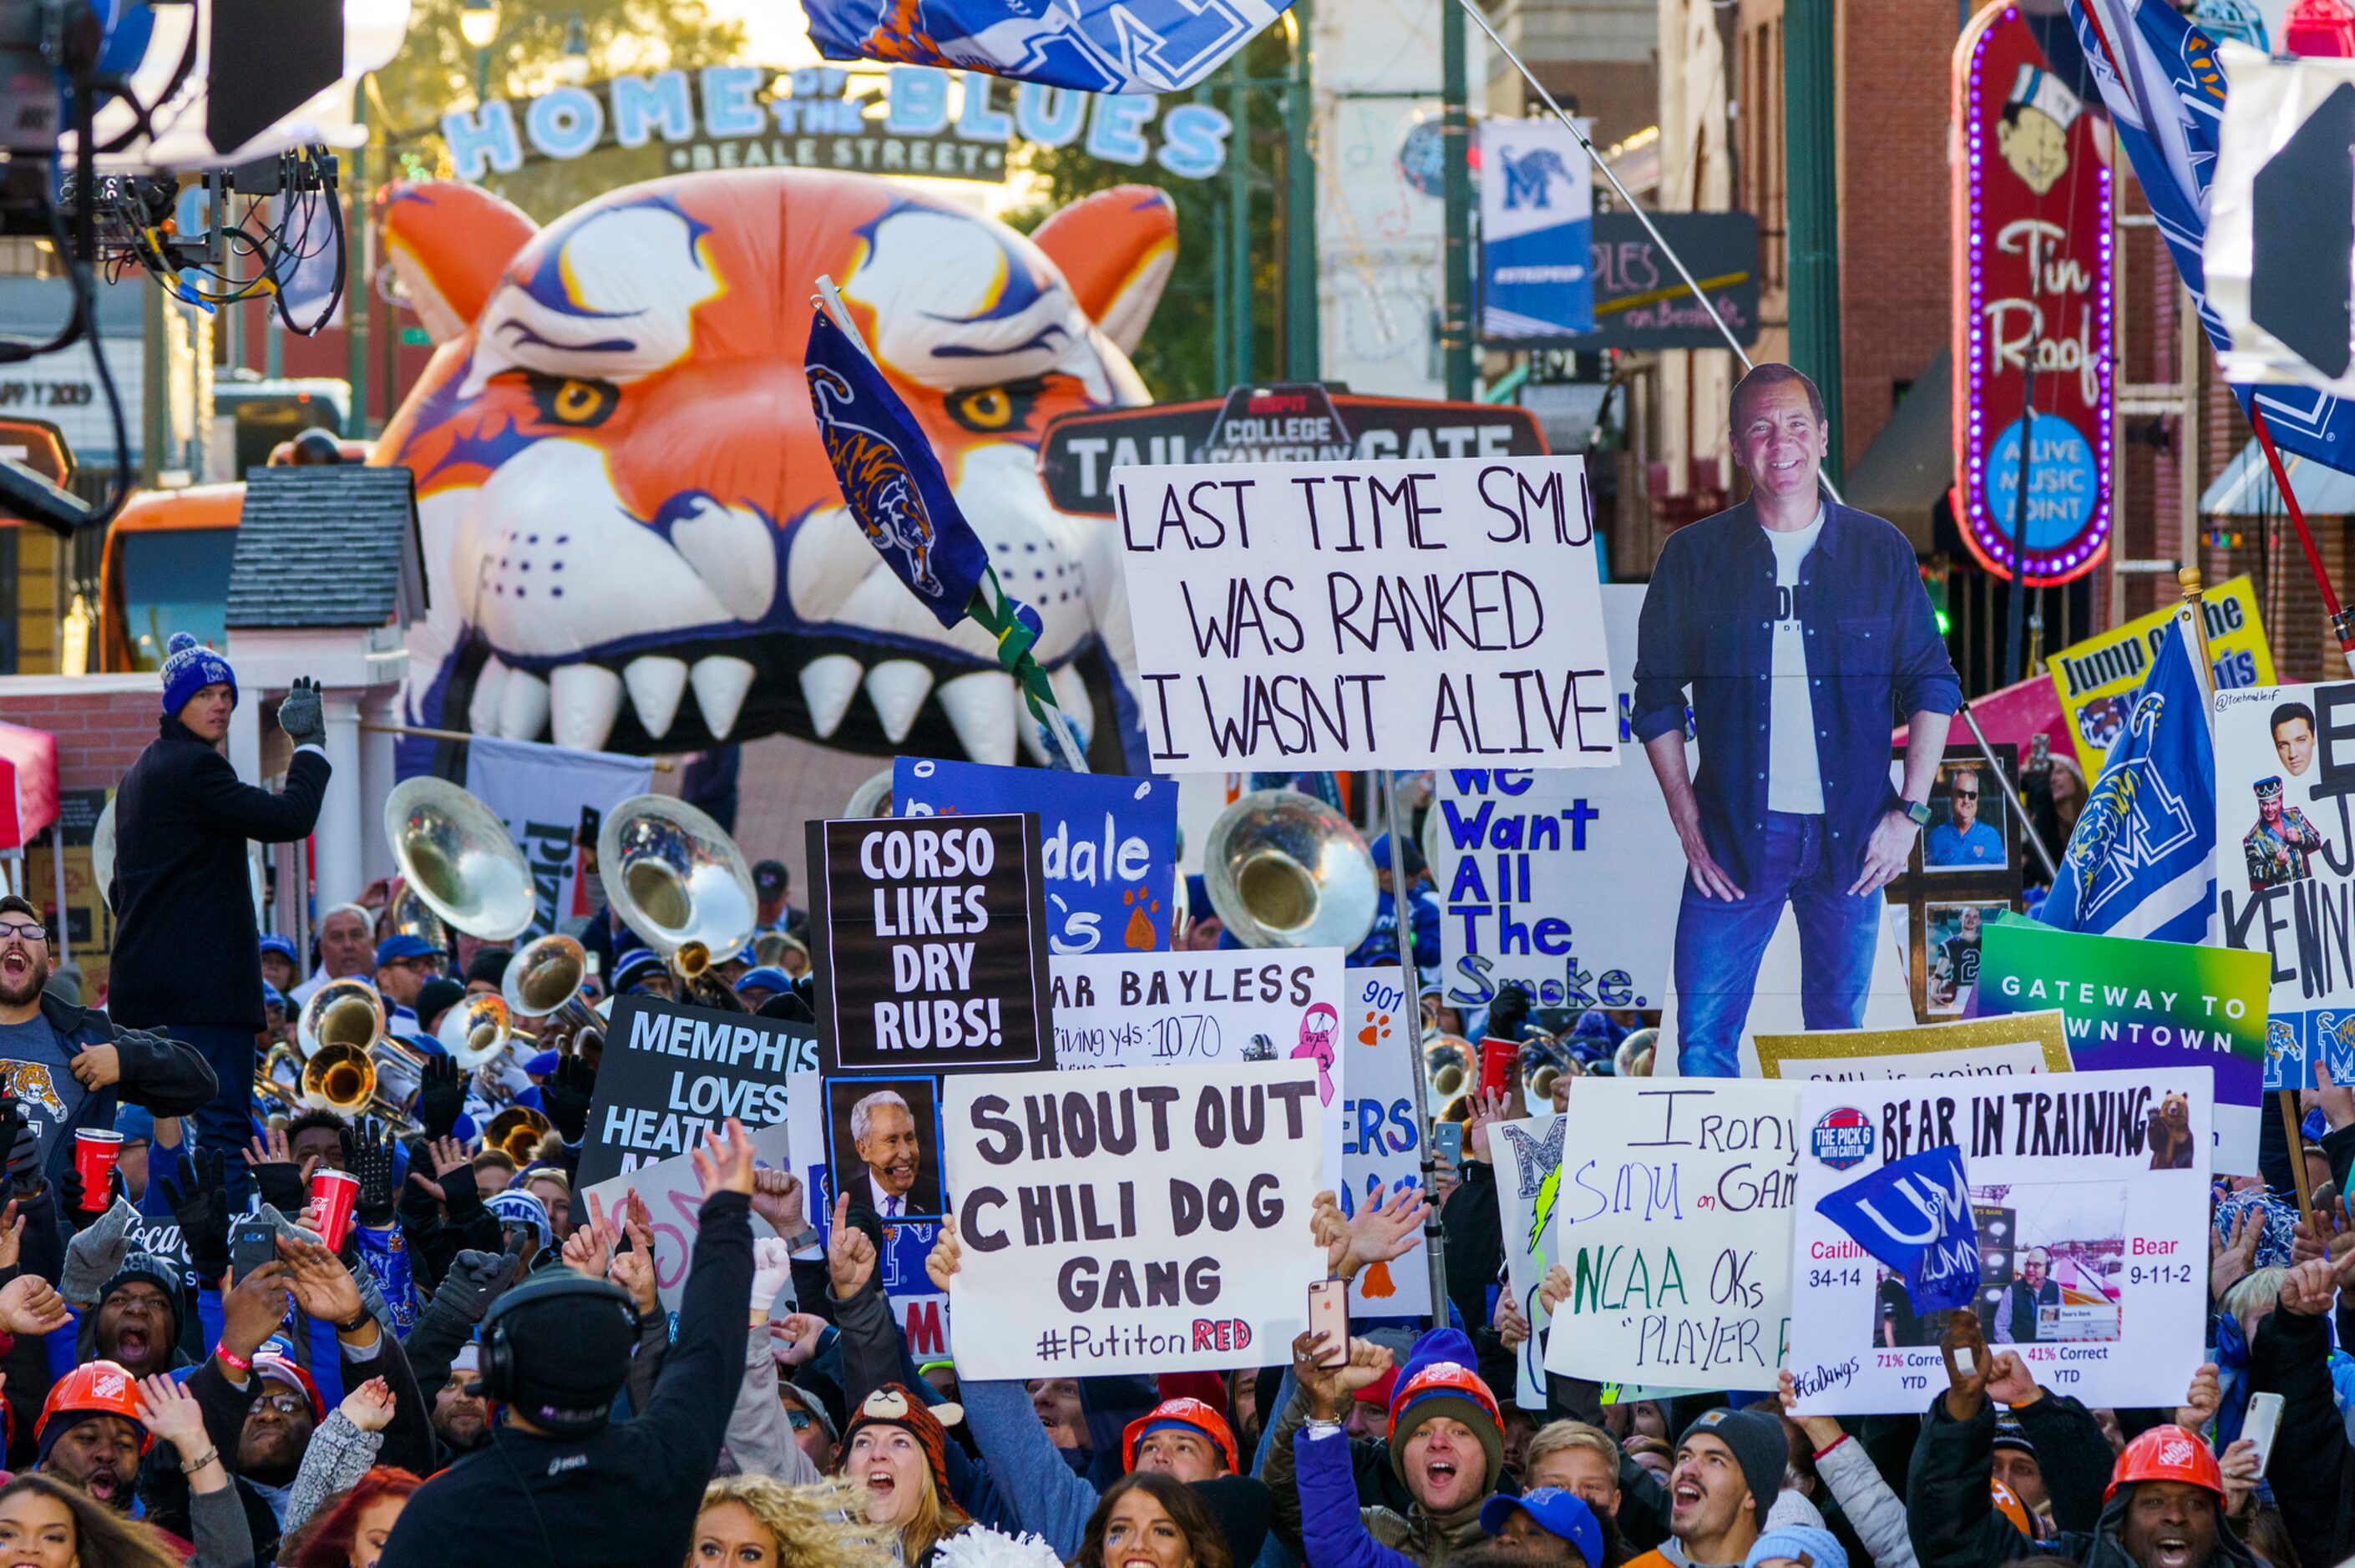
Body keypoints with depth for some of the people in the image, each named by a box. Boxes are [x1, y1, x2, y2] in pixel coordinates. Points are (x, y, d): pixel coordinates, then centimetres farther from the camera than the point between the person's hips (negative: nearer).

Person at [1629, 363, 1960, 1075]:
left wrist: (1909, 811, 0)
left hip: (1851, 835, 1)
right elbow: (1657, 697, 7)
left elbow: (1933, 685, 9)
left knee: (1840, 1034, 7)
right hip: (1734, 834, -1)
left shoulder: (1879, 552, 6)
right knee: (1704, 1039, -5)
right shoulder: (1694, 556, 4)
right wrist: (1688, 823, -1)